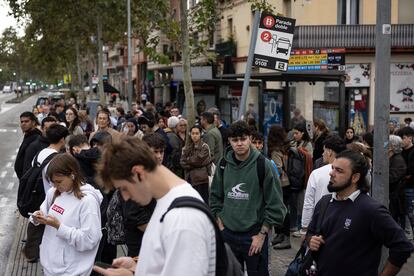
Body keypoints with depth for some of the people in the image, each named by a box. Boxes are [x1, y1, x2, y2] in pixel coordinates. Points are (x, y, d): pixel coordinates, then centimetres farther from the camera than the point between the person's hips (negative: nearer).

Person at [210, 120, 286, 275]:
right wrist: (221, 227, 4)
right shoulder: (223, 164, 2)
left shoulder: (263, 165, -9)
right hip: (227, 234, 4)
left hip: (255, 236, -3)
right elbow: (215, 198, 11)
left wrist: (262, 234, -10)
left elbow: (275, 204, -9)